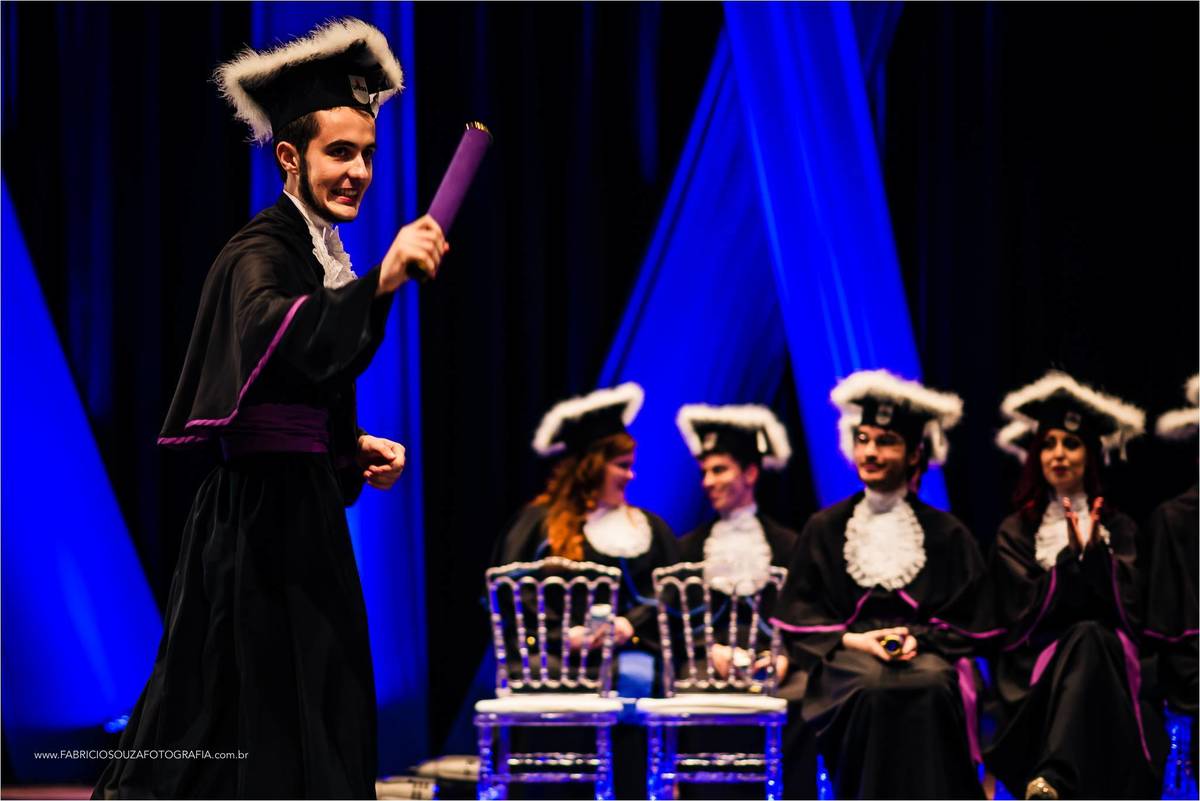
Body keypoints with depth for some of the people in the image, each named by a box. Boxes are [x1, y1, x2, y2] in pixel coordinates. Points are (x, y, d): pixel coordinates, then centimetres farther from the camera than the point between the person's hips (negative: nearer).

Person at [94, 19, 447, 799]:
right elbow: (276, 339, -37)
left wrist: (355, 446, 7)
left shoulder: (322, 255, 15)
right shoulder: (260, 253, -13)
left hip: (304, 509, 10)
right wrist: (380, 282, -45)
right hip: (263, 516, -10)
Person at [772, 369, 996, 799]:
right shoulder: (823, 529, 16)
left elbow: (967, 621, 10)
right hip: (845, 653, 0)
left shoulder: (947, 534, 15)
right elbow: (798, 618, 10)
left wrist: (918, 638, -9)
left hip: (927, 654, 0)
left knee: (929, 690, -37)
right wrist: (853, 640, -8)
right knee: (873, 689, -36)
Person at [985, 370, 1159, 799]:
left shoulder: (1118, 528, 16)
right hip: (1036, 669, -1)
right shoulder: (1015, 533, 14)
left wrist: (1096, 551, -14)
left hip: (1107, 659, 1)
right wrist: (1071, 555, -12)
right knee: (1084, 637, -35)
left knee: (1088, 638, -36)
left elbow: (1126, 611, 1)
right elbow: (1024, 615, 0)